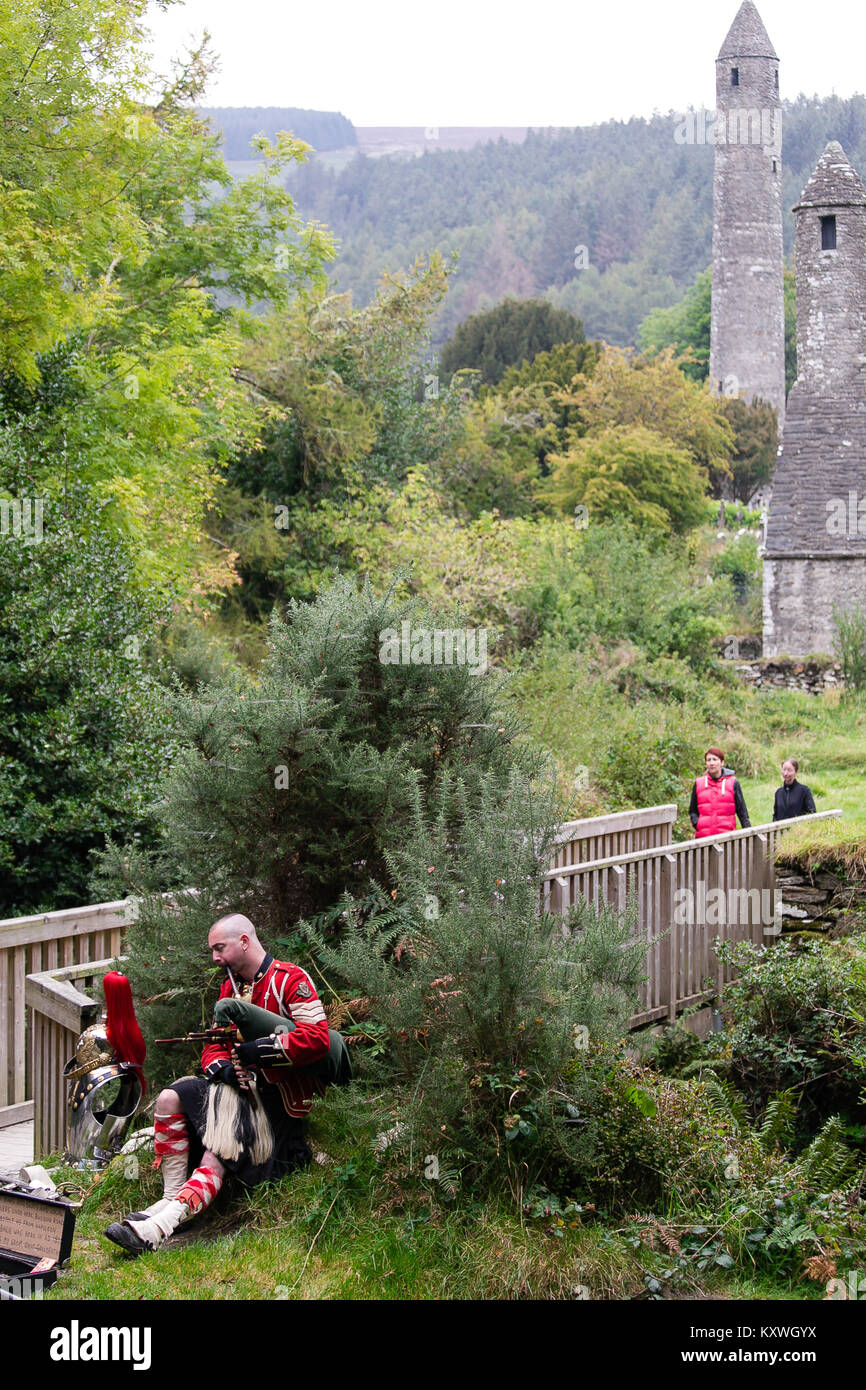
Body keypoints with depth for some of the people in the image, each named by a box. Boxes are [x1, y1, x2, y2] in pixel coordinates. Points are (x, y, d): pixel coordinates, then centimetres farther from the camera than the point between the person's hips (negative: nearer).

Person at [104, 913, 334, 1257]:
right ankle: (172, 1198, -12)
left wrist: (260, 1050, -22)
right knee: (170, 1099, -14)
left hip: (278, 1097, -7)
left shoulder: (291, 979, -9)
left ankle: (159, 1227, -36)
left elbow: (317, 1039, -22)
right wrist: (220, 1066, -10)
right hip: (240, 1084, 8)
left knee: (216, 1157, -25)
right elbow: (215, 1046, 14)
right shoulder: (231, 986, 17)